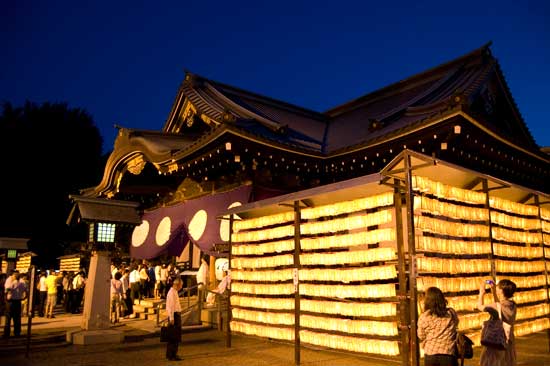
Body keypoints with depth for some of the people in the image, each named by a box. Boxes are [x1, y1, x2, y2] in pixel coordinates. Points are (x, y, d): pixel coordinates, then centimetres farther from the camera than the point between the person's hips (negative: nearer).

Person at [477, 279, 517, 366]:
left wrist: (481, 292, 9)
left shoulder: (497, 306, -21)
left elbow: (480, 307, -5)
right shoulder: (513, 305, -1)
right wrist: (493, 291, 17)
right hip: (509, 343, 7)